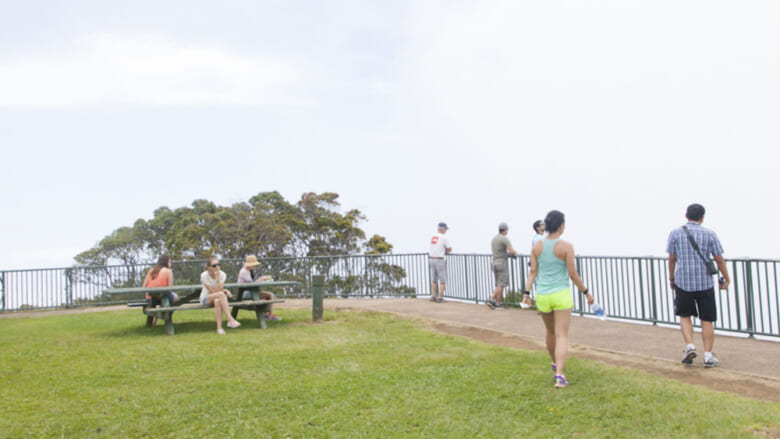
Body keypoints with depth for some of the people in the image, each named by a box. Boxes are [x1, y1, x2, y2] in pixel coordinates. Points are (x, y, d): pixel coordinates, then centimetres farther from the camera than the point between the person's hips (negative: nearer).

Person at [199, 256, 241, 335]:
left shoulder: (222, 274, -10)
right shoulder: (204, 275, -17)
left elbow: (219, 290, -20)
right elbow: (213, 292, -19)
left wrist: (217, 278, -28)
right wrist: (225, 291, -24)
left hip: (219, 297, 2)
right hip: (206, 299, -2)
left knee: (217, 301, -38)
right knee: (220, 294, -35)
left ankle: (219, 327, -38)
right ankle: (230, 319, -41)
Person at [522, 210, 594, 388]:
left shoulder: (537, 246, 1)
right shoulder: (566, 246, -11)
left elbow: (533, 272, -2)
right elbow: (573, 274, -9)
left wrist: (526, 293, 0)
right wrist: (586, 292, 2)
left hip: (542, 296, 4)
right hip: (561, 295, -4)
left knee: (550, 331, 24)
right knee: (562, 335, -2)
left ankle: (555, 363, 43)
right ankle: (559, 375, -13)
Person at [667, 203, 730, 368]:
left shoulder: (675, 233, 0)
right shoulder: (709, 234, 0)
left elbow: (671, 259, 2)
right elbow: (719, 259, 2)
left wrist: (671, 278, 14)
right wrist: (727, 279, 14)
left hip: (682, 282, 0)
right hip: (705, 283, 0)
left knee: (684, 316, 15)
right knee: (707, 320, 7)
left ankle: (690, 346, -2)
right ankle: (708, 356, 8)